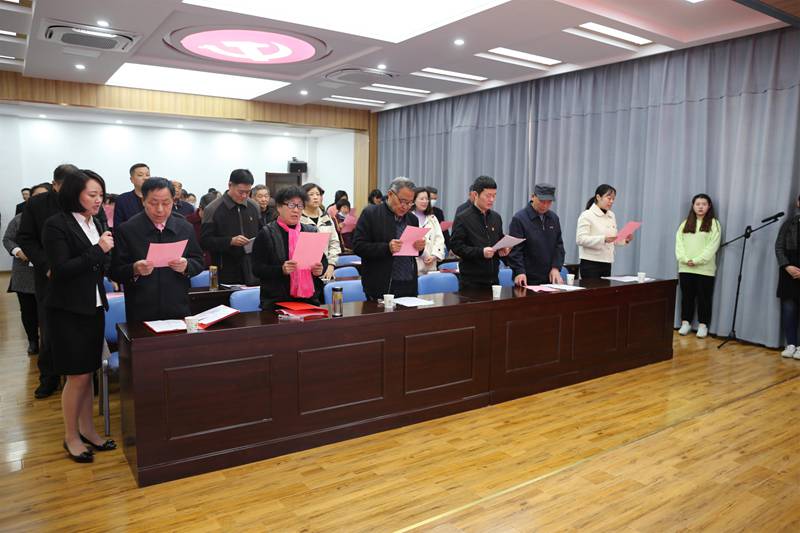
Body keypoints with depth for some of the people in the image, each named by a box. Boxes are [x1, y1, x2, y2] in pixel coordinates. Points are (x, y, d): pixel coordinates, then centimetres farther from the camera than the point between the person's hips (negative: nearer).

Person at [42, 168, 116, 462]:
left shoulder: (95, 224, 9)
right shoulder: (56, 225, -11)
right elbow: (61, 269, -17)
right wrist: (98, 250, -19)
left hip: (93, 307, 6)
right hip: (68, 311, -6)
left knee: (88, 373, 13)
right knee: (77, 376, 1)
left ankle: (87, 429, 26)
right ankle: (71, 435, 18)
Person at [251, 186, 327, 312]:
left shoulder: (311, 231, 11)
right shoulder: (266, 234, -2)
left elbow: (323, 260, 18)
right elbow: (257, 268, -7)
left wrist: (320, 269, -5)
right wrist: (281, 269, -23)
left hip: (310, 300, 4)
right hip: (277, 302, -4)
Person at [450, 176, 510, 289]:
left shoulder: (496, 217, 13)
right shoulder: (462, 218, -6)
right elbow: (456, 246, -12)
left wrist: (503, 250, 1)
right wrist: (481, 252, -21)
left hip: (493, 278, 6)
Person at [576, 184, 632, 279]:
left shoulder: (611, 216, 14)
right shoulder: (587, 215, -7)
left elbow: (614, 240, 19)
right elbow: (580, 239, -18)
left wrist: (625, 240, -2)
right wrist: (604, 239, -27)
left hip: (607, 263, 7)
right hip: (590, 264, -7)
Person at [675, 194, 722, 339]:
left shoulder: (714, 224, 0)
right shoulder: (685, 223, 12)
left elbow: (712, 246, -9)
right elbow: (679, 243, 4)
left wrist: (697, 260, -17)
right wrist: (684, 259, -11)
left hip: (704, 268, -3)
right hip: (685, 268, 3)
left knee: (703, 298, 3)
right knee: (686, 296, 9)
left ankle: (703, 325, 11)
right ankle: (685, 322, 18)